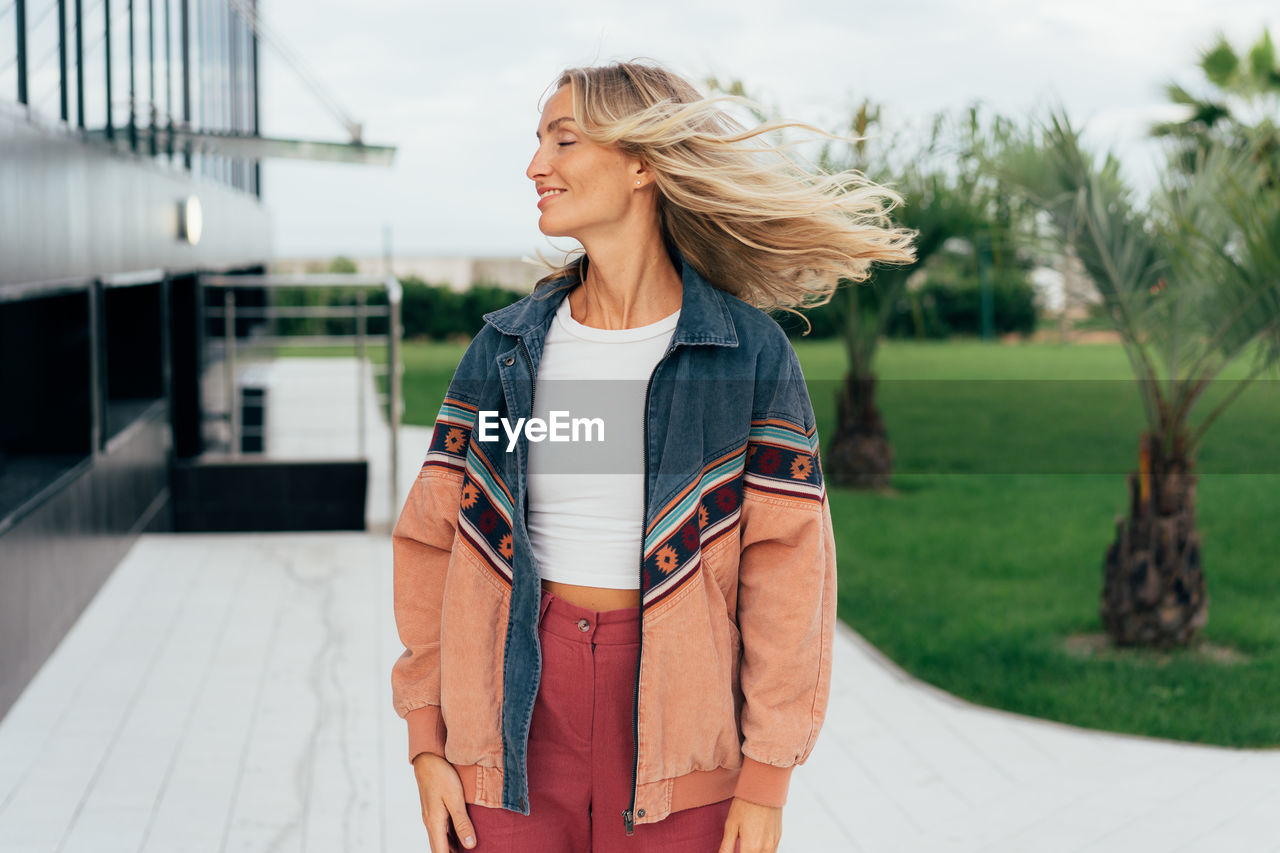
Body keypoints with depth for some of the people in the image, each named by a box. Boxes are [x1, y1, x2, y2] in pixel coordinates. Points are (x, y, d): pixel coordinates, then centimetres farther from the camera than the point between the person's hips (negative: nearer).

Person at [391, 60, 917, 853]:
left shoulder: (751, 350, -5)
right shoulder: (506, 346, 4)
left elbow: (789, 570, -5)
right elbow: (432, 541, 7)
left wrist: (768, 778, -8)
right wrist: (427, 740, 2)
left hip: (674, 728, -2)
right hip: (522, 706, 3)